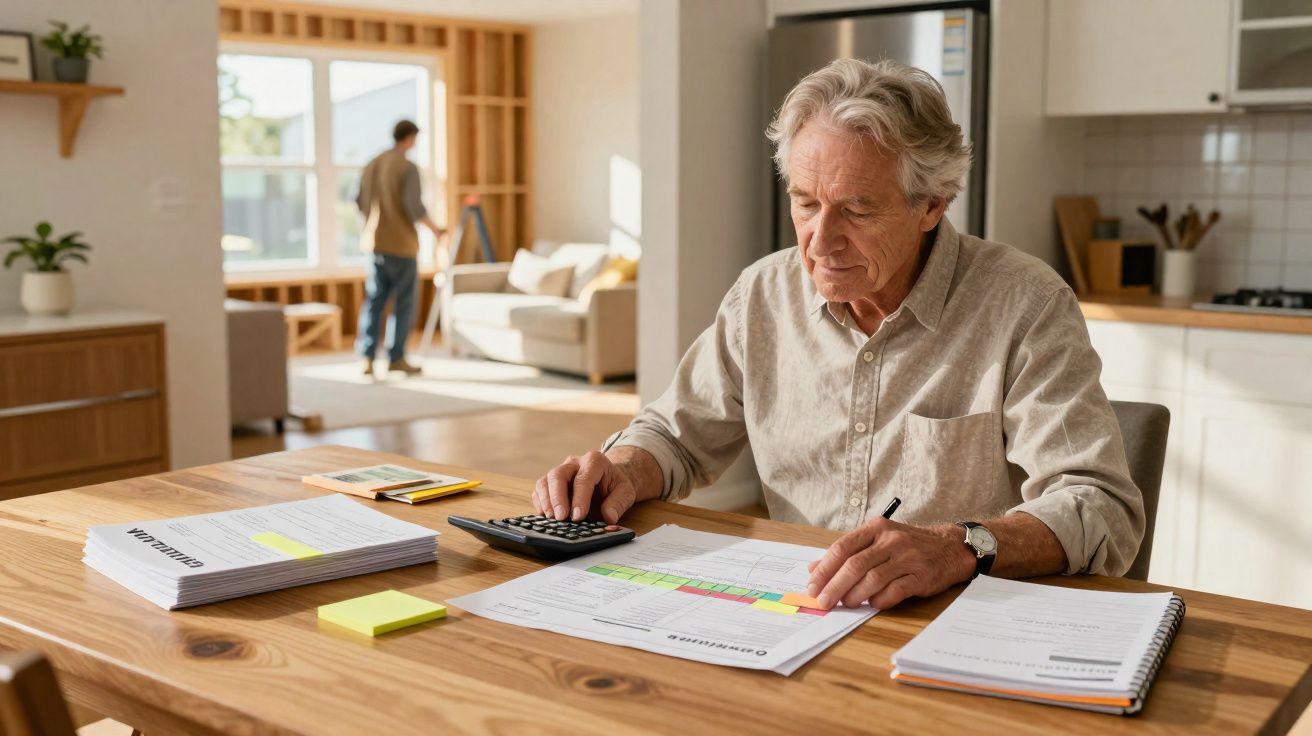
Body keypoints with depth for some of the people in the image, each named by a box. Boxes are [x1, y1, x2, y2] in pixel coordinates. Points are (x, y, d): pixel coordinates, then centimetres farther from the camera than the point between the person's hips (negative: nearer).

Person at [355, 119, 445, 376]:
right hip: (401, 243, -6)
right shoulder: (408, 167, -12)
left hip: (376, 242, 6)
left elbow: (361, 203, 14)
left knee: (374, 301, 7)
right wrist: (435, 228, -4)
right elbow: (414, 206, -19)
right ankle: (396, 358, 9)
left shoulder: (371, 165, 9)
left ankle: (367, 357, -1)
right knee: (404, 302, 5)